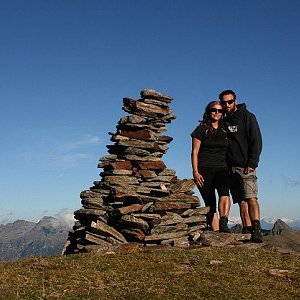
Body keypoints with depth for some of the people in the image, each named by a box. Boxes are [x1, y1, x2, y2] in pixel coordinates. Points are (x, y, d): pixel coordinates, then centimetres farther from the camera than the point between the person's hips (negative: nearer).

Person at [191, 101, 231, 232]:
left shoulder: (225, 130, 16)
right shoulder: (201, 129, 7)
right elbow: (194, 152, 3)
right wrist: (195, 172, -7)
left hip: (222, 169, 2)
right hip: (204, 170, -1)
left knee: (224, 192, -29)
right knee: (210, 203, -1)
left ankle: (223, 224, -40)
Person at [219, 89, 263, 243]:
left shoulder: (247, 117, 2)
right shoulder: (224, 122, 18)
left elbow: (256, 142, -5)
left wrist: (251, 164, -15)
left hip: (246, 166, -5)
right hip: (231, 167, 5)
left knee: (250, 197, -18)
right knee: (242, 201, 3)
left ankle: (257, 230, -22)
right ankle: (247, 231, 2)